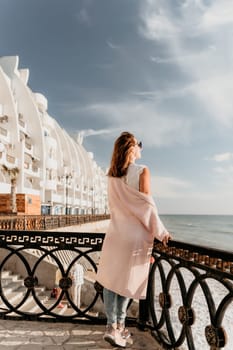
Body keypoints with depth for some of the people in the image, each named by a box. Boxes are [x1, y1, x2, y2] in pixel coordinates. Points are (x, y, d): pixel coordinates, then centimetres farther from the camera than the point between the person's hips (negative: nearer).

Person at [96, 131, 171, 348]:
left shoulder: (112, 175, 7)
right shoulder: (142, 171, -11)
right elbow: (146, 206, -13)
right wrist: (161, 232, -5)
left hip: (115, 232, 4)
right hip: (135, 234, -4)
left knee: (111, 278, 10)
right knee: (127, 280, 9)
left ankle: (112, 326, 9)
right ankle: (119, 327, 17)